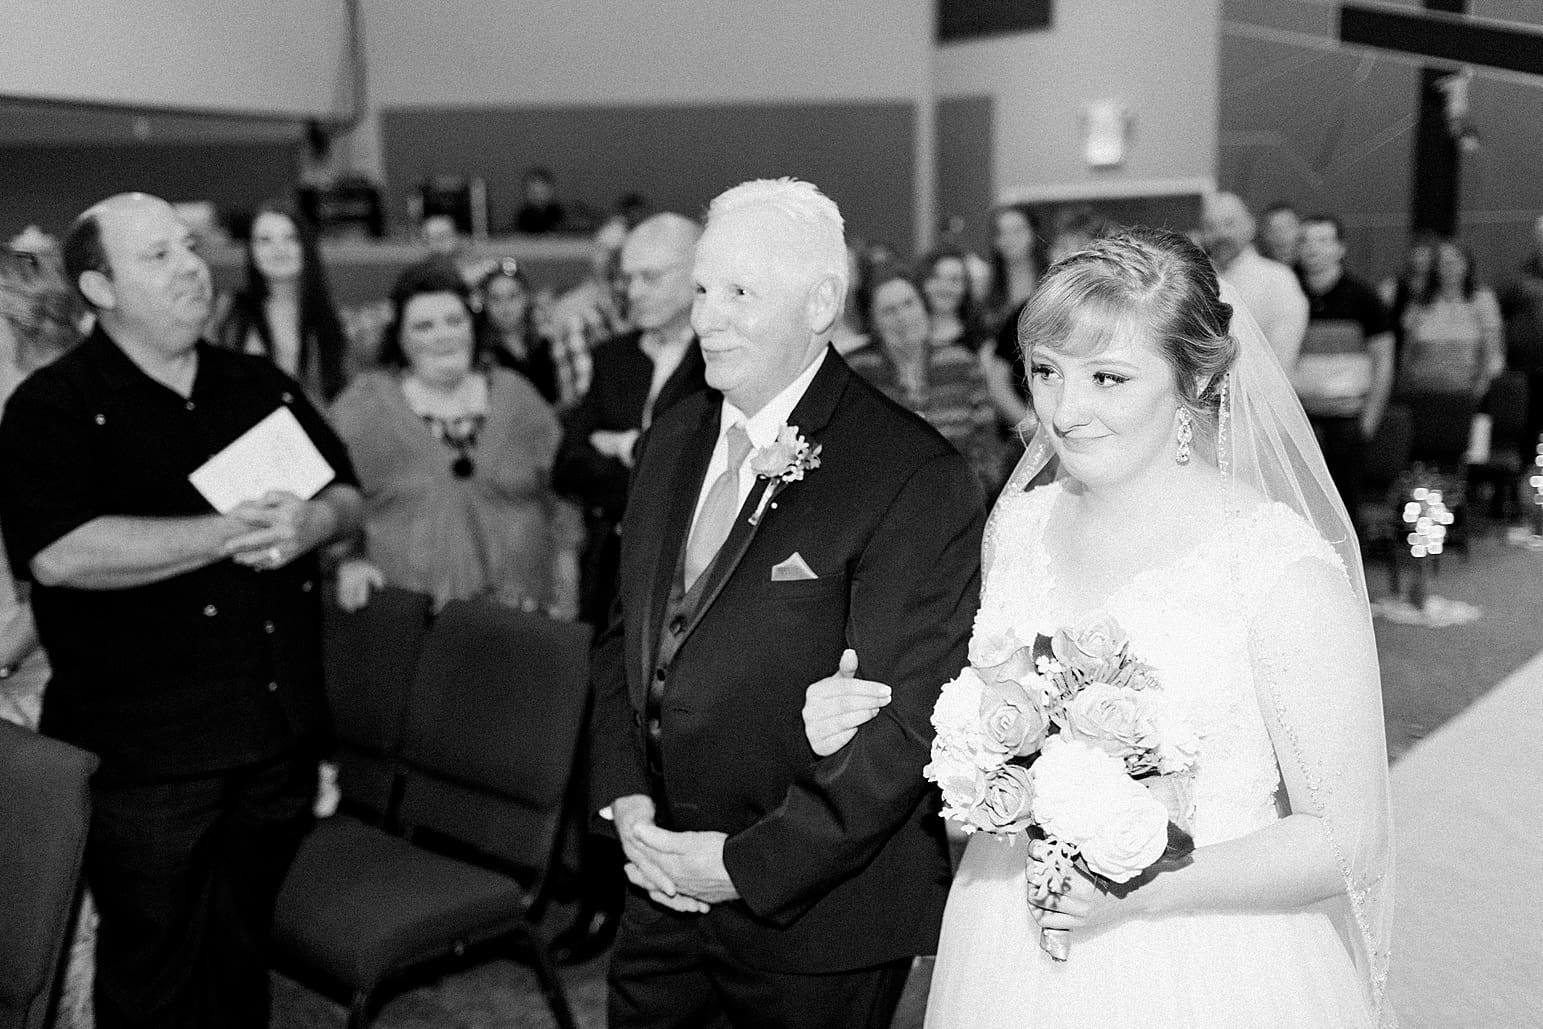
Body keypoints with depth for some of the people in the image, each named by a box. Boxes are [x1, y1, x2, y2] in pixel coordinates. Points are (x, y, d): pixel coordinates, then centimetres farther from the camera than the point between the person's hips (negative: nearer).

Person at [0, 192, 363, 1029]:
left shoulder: (263, 387, 10)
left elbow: (348, 498, 11)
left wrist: (308, 524, -14)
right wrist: (233, 533, -22)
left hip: (279, 732, 5)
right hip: (146, 752, -4)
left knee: (243, 952, 19)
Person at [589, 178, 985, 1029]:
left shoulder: (916, 479, -19)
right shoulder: (673, 439, 4)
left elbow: (912, 720, -21)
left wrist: (749, 863, -18)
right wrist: (626, 797, -2)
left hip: (814, 921, -5)